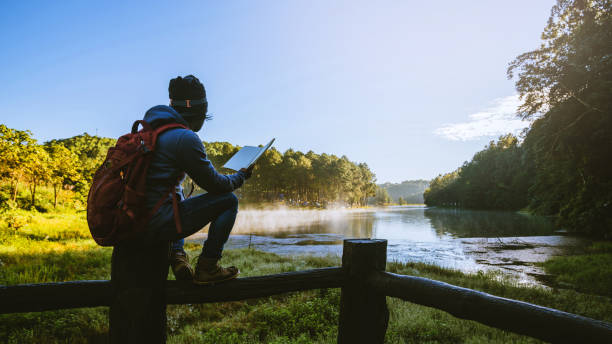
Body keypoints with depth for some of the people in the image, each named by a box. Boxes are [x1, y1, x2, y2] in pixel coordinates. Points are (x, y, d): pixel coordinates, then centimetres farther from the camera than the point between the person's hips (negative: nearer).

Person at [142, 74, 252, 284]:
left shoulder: (150, 130, 13)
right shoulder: (185, 138, -15)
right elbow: (214, 184, -7)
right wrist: (240, 177, 11)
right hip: (158, 223, -9)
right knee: (229, 201, -2)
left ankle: (176, 257, 23)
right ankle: (207, 268, 2)